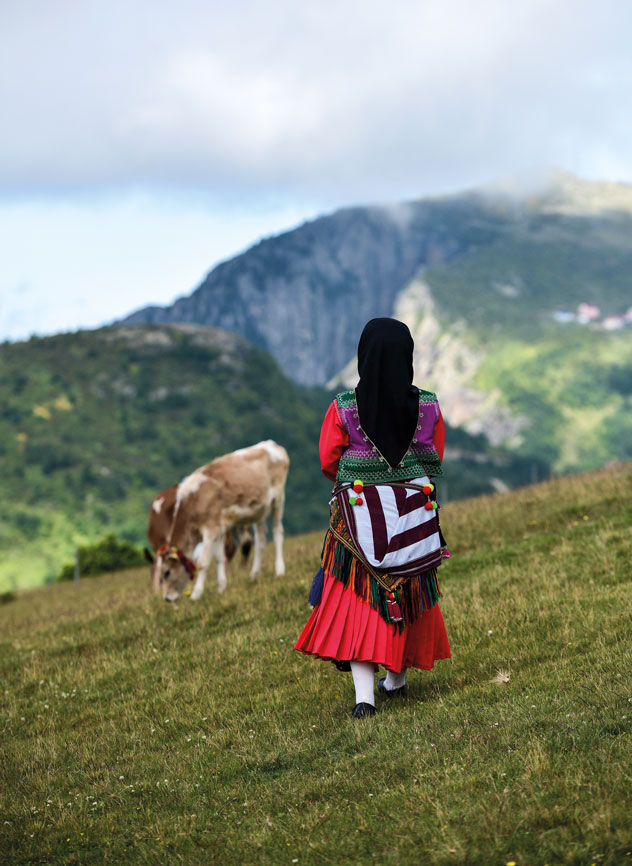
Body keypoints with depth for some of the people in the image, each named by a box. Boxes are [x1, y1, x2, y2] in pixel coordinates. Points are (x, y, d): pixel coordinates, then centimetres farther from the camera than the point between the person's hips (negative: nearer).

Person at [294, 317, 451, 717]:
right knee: (407, 595, 20)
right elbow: (435, 460, 7)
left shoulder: (344, 409, -13)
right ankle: (397, 677, 34)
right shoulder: (428, 407, -7)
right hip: (415, 515, 2)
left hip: (360, 517, -2)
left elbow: (328, 462, -2)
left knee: (358, 600, 2)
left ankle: (364, 693, -9)